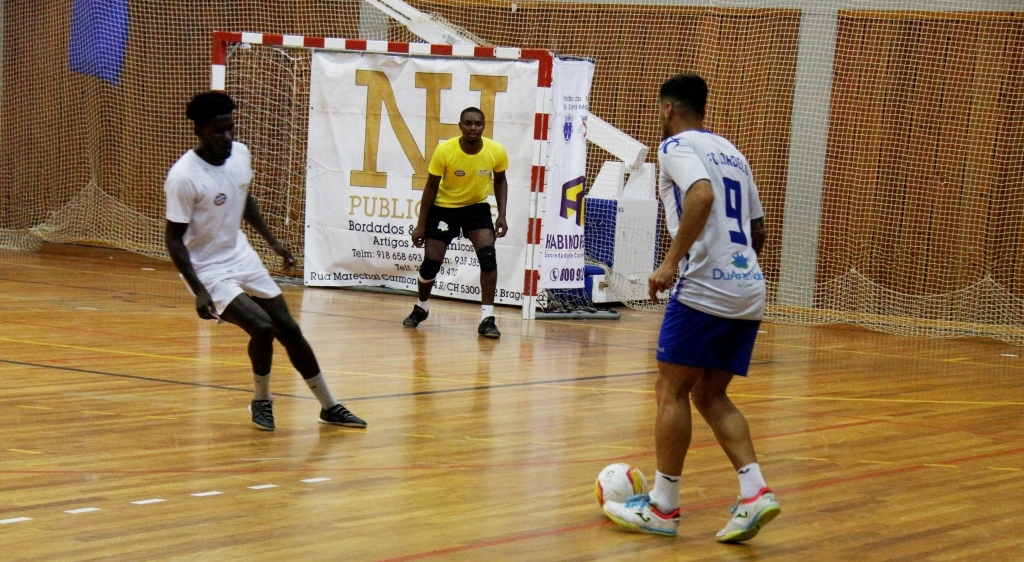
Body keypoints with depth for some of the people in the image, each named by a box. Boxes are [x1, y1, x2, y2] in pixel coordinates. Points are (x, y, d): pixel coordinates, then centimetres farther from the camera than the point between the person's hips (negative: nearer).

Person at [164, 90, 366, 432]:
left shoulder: (240, 154, -4)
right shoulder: (184, 177, -24)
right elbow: (174, 238, -20)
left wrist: (272, 241, 15)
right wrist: (199, 292, -26)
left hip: (243, 259, 7)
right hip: (209, 270, -7)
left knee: (289, 330, 7)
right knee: (263, 328, -22)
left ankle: (329, 407, 19)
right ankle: (261, 402, 4)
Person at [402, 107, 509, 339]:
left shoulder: (496, 152, -19)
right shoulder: (444, 150, -24)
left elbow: (500, 181, 2)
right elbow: (431, 187, -12)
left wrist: (501, 215, -8)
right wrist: (421, 224, -10)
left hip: (477, 208, 1)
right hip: (444, 208, -1)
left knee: (488, 256, -20)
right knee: (431, 263, 1)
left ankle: (487, 318, -15)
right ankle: (421, 308, 31)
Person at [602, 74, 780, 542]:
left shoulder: (677, 145, -2)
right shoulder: (731, 152, 21)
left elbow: (702, 195, -22)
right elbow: (757, 230, 24)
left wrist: (671, 262, -20)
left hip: (705, 289, -8)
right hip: (749, 292, 8)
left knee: (671, 391, 1)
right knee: (710, 395, 13)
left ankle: (662, 507, 4)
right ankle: (755, 493, -1)